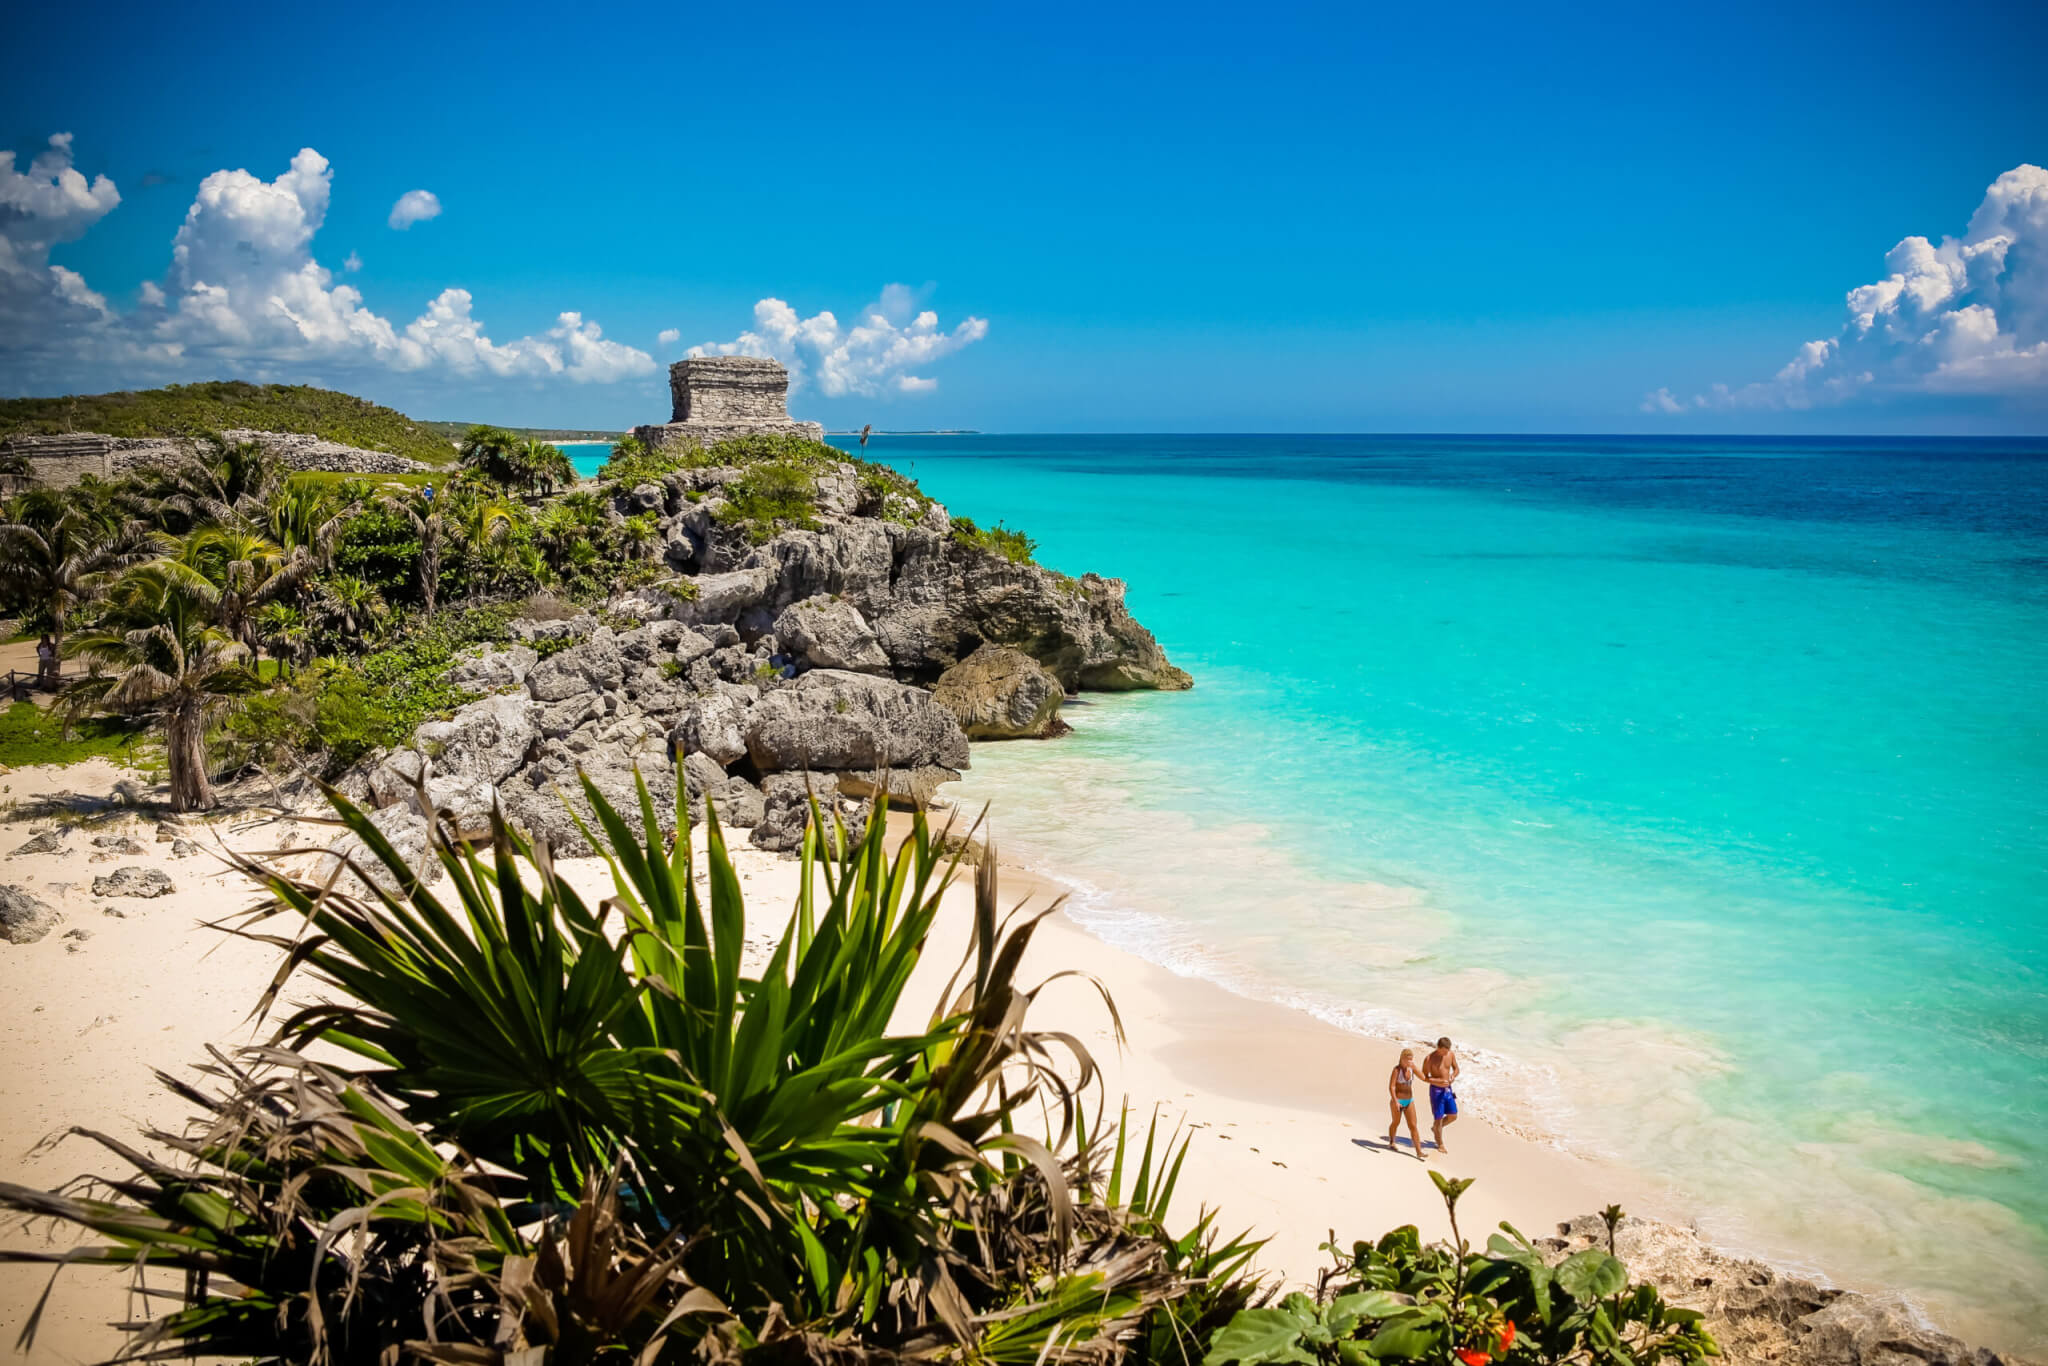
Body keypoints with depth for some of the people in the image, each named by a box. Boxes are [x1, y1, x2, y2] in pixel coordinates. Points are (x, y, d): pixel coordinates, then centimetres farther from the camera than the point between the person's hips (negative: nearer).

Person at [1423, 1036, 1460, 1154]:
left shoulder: (1451, 1055, -3)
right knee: (1438, 1117, 0)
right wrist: (1439, 1082, -25)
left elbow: (1456, 1069, 10)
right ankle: (1440, 1144, 17)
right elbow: (1424, 1077, -12)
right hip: (1436, 1090, -5)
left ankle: (1435, 1128, 35)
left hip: (1448, 1089, 5)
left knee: (1453, 1116, 7)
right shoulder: (1429, 1059, -17)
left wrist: (1453, 1076, -13)